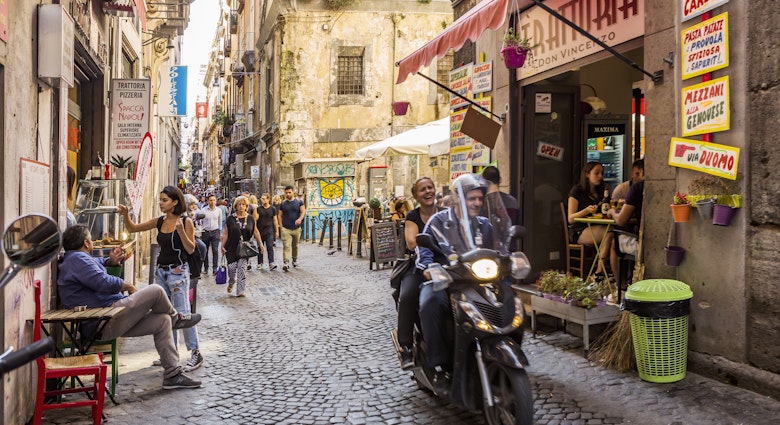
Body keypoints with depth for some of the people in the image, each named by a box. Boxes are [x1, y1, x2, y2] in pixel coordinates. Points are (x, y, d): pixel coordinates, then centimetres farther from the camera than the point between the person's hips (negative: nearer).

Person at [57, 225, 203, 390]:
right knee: (156, 291, -14)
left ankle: (172, 374, 9)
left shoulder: (74, 258, 22)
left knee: (162, 321, 9)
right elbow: (102, 282, -24)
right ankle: (175, 318, 18)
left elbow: (93, 263, 45)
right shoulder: (77, 258, -13)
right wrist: (129, 286, -7)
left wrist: (110, 261, 22)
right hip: (105, 322, -12)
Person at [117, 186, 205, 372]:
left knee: (182, 313, -7)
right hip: (161, 271, 7)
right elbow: (133, 228, 14)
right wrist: (126, 215, -4)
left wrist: (180, 231, -25)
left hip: (178, 271, -7)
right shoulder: (159, 222, 6)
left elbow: (190, 249, -12)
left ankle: (196, 353, 2)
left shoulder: (186, 222, -9)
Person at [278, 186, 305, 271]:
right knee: (286, 246, -13)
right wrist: (281, 227, -1)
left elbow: (303, 211, -2)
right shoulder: (283, 203, 6)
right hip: (286, 229, -1)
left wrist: (300, 219, -21)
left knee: (295, 246, 14)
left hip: (296, 228, 1)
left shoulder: (298, 202, 5)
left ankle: (295, 260, 34)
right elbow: (280, 216, 8)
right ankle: (286, 263, -20)